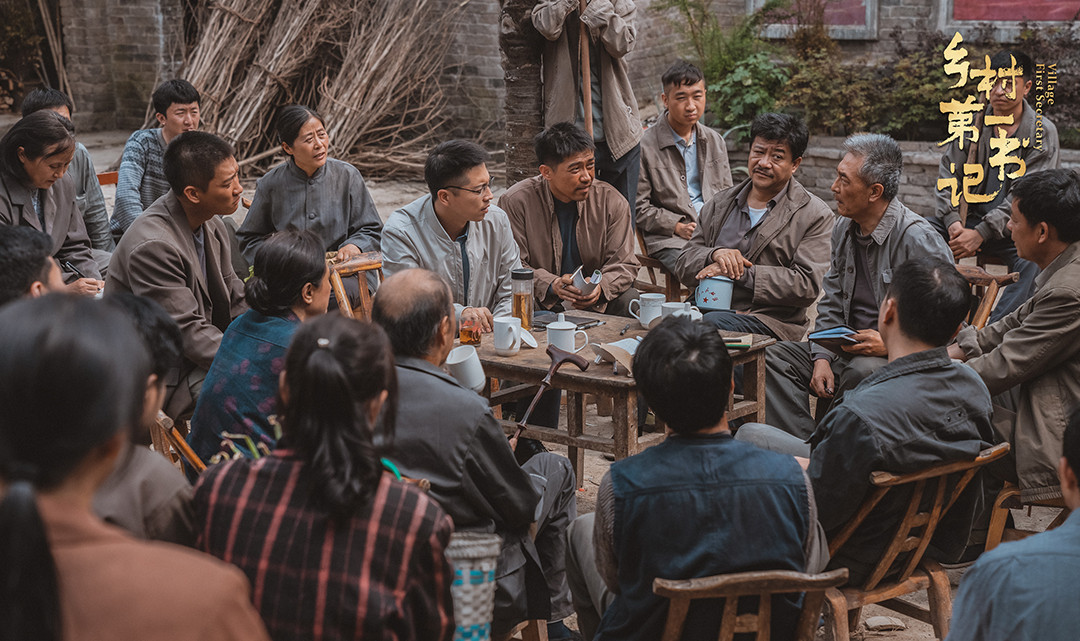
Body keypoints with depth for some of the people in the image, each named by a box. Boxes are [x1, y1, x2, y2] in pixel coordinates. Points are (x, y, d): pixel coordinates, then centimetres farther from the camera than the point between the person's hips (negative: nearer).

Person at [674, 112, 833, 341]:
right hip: (707, 306, 4)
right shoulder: (721, 203, 20)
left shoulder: (815, 215, 5)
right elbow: (684, 266, 15)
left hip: (768, 320, -4)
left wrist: (743, 273, -12)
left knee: (712, 322, -38)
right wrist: (716, 254, -8)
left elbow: (807, 285, -7)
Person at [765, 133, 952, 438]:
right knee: (775, 356, -11)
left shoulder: (918, 239, -15)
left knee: (863, 370, -38)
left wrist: (890, 344, -24)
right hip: (848, 350, 7)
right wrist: (822, 359, -2)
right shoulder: (844, 229, 10)